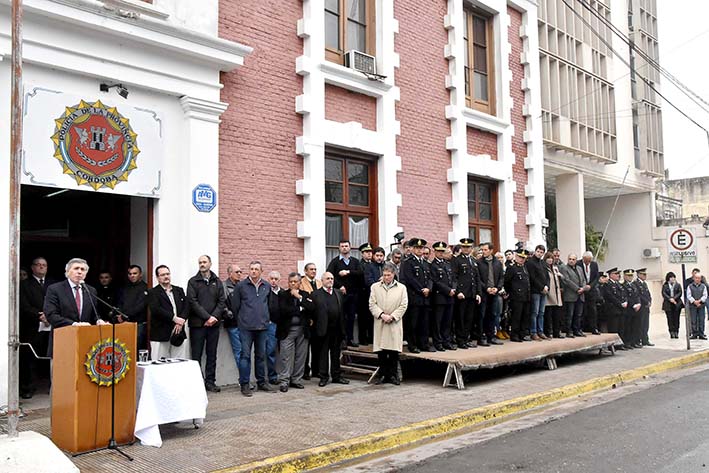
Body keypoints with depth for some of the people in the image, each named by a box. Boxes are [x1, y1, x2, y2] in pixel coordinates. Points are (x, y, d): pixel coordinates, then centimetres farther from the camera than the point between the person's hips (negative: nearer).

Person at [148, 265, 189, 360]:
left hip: (179, 333, 4)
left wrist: (181, 321, -11)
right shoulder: (153, 293, 3)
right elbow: (156, 309, -13)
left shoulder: (179, 290, 18)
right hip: (160, 335, -4)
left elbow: (186, 307, 7)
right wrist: (174, 318, -20)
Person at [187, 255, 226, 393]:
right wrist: (207, 317, -14)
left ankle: (210, 381, 15)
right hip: (197, 324, -3)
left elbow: (222, 301, 5)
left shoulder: (217, 282, 11)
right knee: (196, 355, 1)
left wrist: (215, 317, -10)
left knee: (212, 355, 8)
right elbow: (193, 302, -7)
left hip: (214, 324, 3)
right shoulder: (193, 282, 2)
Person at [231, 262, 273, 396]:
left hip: (263, 326, 4)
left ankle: (261, 382, 21)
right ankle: (244, 384, 5)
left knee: (261, 355, 11)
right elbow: (235, 305, 3)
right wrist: (241, 319, 9)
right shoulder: (241, 285, -2)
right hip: (246, 327, -3)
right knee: (245, 355, -2)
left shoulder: (267, 286, 8)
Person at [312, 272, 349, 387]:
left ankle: (336, 376, 22)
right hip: (324, 329, -4)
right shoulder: (316, 294, -2)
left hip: (337, 329, 4)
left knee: (336, 353, 13)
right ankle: (324, 377, 13)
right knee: (323, 353, 4)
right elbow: (313, 311, -8)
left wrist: (343, 328, 5)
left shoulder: (338, 293, 13)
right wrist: (317, 327, -15)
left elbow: (342, 311, 10)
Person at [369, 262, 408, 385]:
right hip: (380, 323, 1)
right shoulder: (375, 287, 9)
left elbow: (403, 306, 2)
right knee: (381, 351, 2)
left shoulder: (401, 288, 8)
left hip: (395, 324, -1)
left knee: (394, 351, -2)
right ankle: (383, 374, 12)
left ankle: (393, 375, 8)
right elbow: (372, 304, 3)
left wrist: (392, 316, -9)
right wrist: (382, 315, -11)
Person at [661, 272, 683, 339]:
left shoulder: (678, 285, 11)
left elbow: (680, 293, 0)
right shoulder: (665, 285, 8)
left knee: (676, 319, -1)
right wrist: (670, 299, -16)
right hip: (668, 304, -1)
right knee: (670, 319, -3)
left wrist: (674, 298, -14)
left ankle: (676, 332, 4)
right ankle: (672, 332, 0)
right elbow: (664, 294, -2)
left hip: (677, 304, 1)